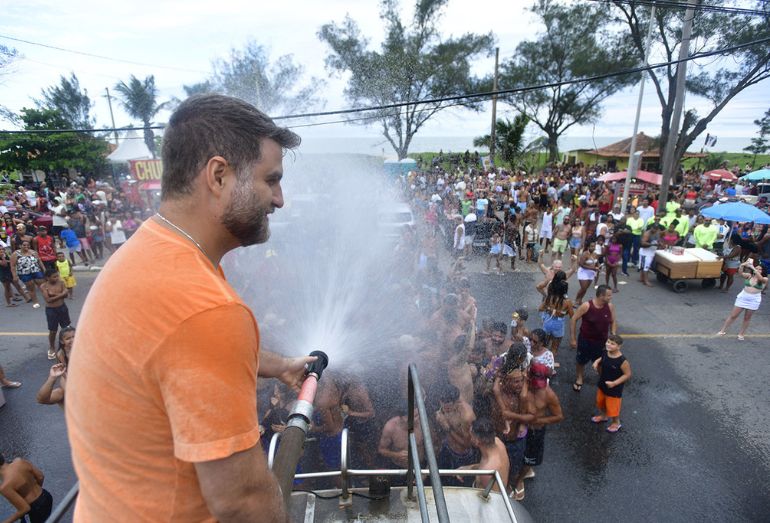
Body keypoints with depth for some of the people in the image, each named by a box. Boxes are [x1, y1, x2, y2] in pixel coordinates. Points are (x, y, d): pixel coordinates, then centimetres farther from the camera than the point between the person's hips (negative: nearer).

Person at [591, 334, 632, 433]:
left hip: (614, 389, -6)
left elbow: (627, 375, -22)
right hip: (602, 385, 6)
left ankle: (616, 423, 42)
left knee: (612, 407, 14)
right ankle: (603, 415, 54)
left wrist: (614, 383, -25)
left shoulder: (622, 361, -32)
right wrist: (596, 362, -10)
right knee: (600, 402, 27)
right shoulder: (605, 353, -14)